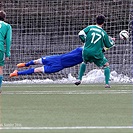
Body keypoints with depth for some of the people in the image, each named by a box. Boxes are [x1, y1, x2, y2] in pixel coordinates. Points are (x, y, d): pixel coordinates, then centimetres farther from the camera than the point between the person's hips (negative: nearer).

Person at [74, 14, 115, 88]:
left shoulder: (90, 27, 2)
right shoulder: (103, 33, 2)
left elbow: (81, 34, -6)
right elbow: (108, 45, 11)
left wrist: (85, 41, 12)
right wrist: (112, 41, 31)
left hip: (86, 52, 2)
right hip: (97, 54, -2)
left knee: (84, 62, 34)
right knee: (106, 65, 16)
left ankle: (79, 79, 27)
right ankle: (107, 83, 4)